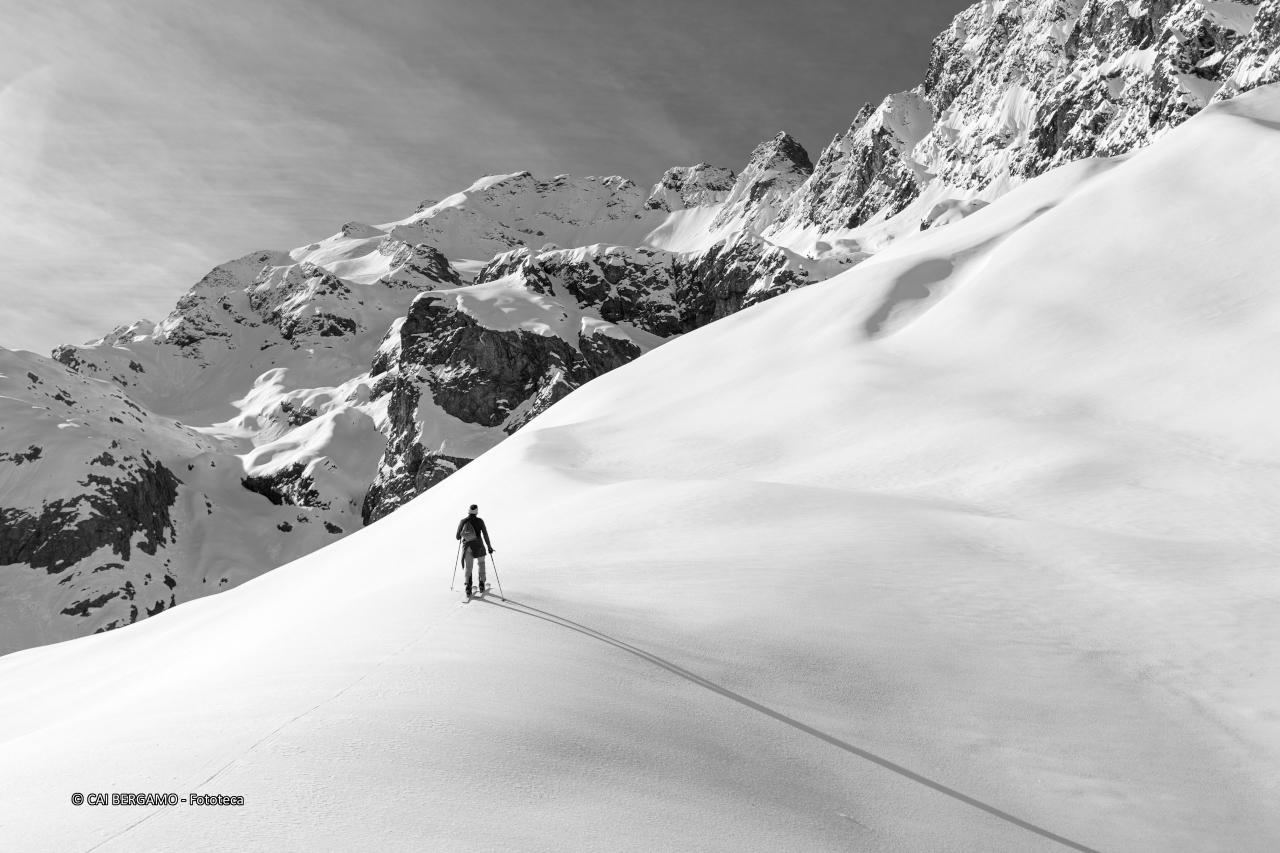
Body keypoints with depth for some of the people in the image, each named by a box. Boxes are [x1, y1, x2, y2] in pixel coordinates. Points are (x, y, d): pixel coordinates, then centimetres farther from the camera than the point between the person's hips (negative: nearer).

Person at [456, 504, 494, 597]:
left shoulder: (463, 521, -1)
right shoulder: (480, 521, -6)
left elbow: (457, 537, 4)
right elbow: (485, 534, -8)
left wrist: (459, 537, 28)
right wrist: (489, 547, -2)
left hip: (467, 547, 1)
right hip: (479, 547, -1)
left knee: (468, 568, 9)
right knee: (481, 563, 23)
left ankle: (468, 588, -9)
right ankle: (481, 586, 24)